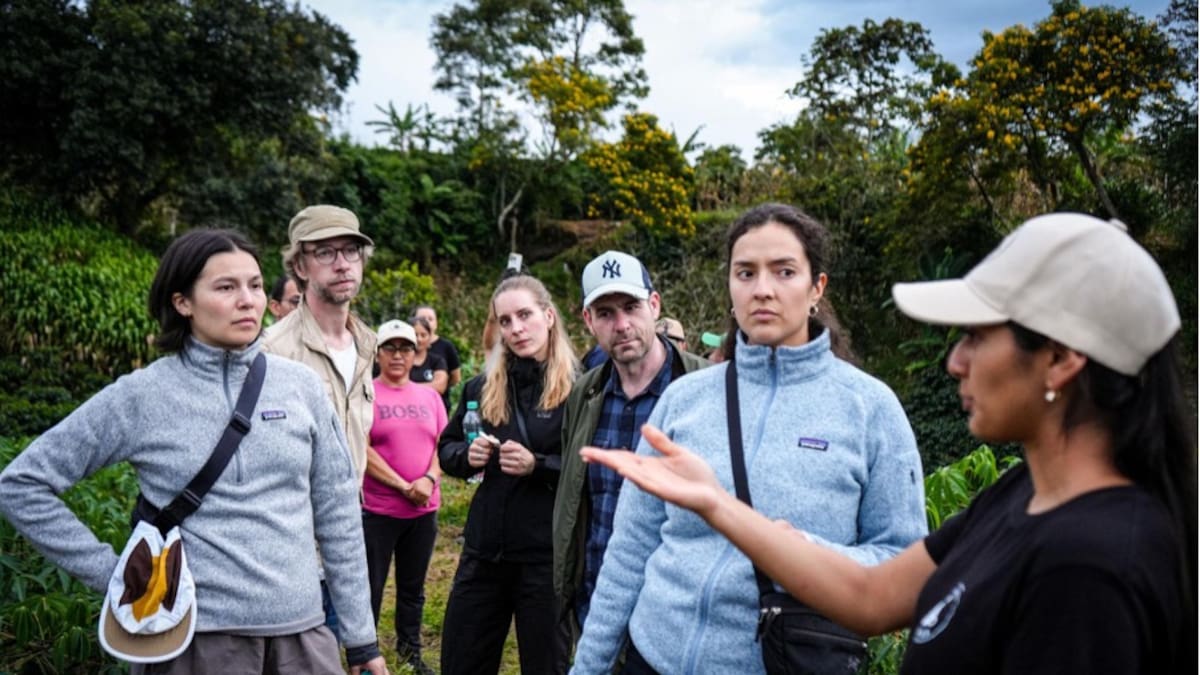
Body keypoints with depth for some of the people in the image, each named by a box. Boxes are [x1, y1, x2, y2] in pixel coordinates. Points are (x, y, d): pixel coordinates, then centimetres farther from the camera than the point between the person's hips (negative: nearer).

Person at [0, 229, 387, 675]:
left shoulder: (299, 384, 1)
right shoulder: (140, 396, -6)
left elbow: (337, 511, 5)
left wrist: (361, 637, 6)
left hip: (302, 631, 2)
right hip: (197, 636, -2)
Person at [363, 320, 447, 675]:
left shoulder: (429, 396, 8)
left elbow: (443, 445, 7)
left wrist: (429, 479, -12)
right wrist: (403, 486, -15)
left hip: (424, 510, 5)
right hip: (378, 510, -4)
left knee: (413, 588, 17)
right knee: (370, 589, 4)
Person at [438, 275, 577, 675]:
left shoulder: (578, 389, -10)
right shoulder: (482, 387, 6)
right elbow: (446, 449, 16)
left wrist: (537, 465, -23)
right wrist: (467, 455, -5)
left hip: (546, 555, -5)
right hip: (484, 550, 5)